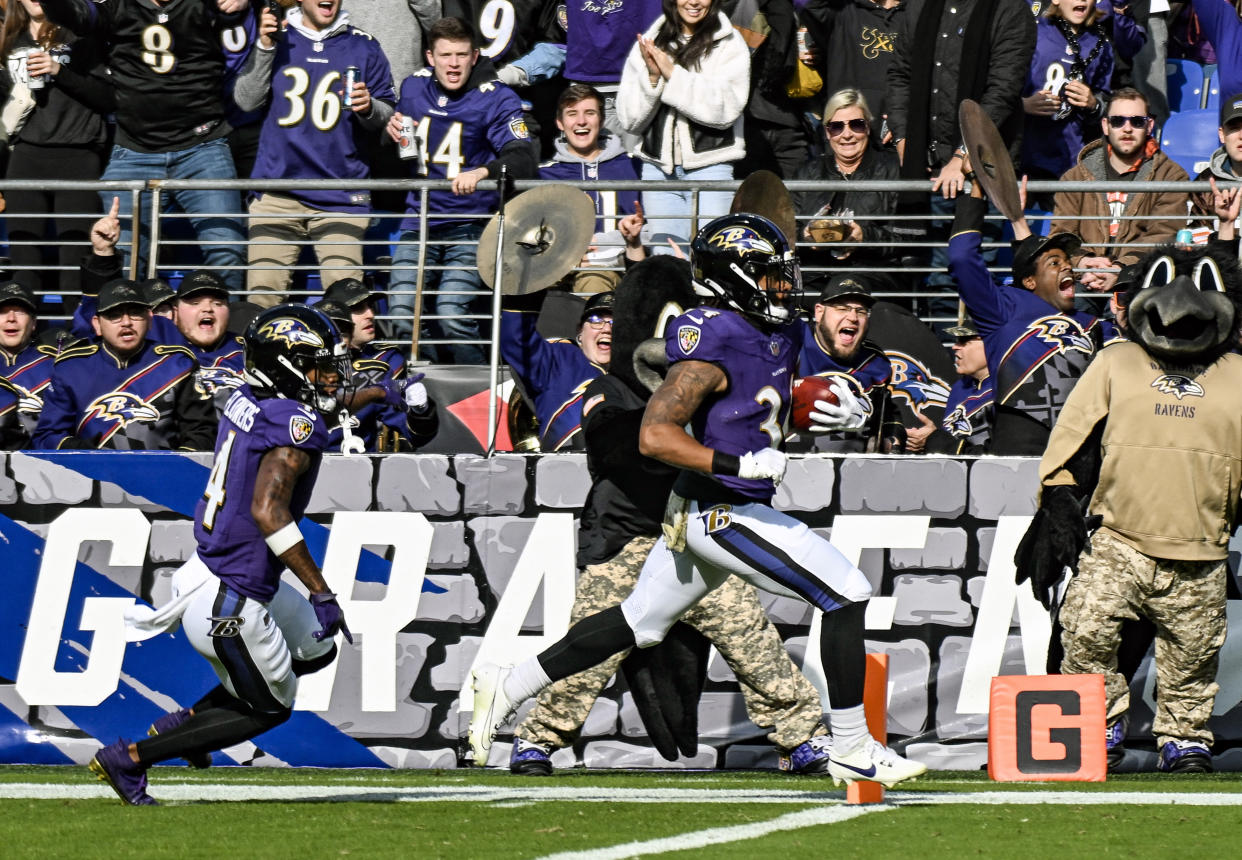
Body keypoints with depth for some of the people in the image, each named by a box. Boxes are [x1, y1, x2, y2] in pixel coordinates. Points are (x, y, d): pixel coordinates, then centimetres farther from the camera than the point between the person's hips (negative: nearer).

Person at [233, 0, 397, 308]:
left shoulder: (363, 46, 9)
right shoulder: (276, 38, 11)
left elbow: (387, 115, 10)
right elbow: (246, 100, 2)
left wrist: (369, 108, -12)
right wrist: (265, 48, -8)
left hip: (341, 199, -1)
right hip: (277, 196, 1)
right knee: (262, 295, -8)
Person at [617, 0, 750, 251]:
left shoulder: (729, 45, 3)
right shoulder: (650, 45, 11)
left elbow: (725, 108, -11)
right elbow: (629, 120, 7)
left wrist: (672, 74, -13)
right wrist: (652, 77, -10)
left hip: (709, 165, -3)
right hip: (658, 166, 3)